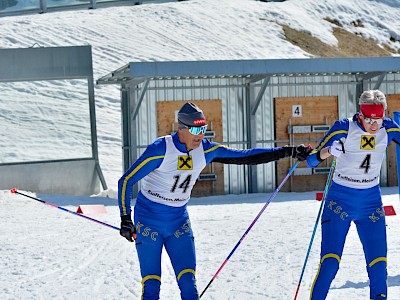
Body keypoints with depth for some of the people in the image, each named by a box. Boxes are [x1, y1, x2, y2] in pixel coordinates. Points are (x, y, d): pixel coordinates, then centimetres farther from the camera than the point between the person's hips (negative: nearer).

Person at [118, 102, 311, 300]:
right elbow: (126, 181, -15)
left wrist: (288, 152, -2)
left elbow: (245, 157, 2)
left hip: (179, 220, 4)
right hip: (148, 220, -4)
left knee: (188, 283, -7)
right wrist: (125, 219, -22)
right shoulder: (160, 150, -20)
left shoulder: (205, 150, -5)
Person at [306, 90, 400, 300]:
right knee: (329, 263, -13)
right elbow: (311, 160, -17)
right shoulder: (344, 128, -15)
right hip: (340, 200, -3)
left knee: (378, 266, -1)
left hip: (371, 202, 3)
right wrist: (329, 151, -38)